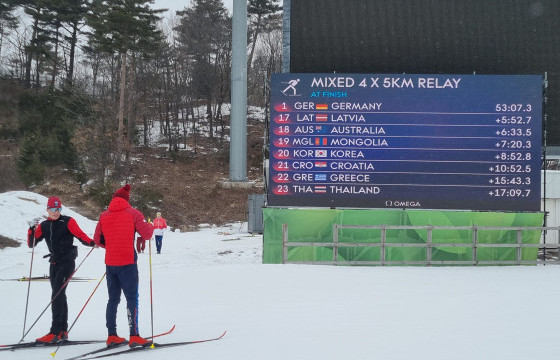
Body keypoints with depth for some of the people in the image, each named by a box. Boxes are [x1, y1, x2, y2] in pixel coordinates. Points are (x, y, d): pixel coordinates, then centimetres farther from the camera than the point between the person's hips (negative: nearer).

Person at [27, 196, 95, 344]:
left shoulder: (68, 221, -1)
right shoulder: (44, 226, 13)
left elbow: (80, 234, -12)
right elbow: (31, 244, 9)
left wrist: (91, 242, -32)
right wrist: (32, 230, -8)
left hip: (67, 262, -6)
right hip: (54, 263, 6)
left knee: (57, 295, -15)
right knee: (59, 296, 10)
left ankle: (55, 332, -19)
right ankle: (63, 331, 17)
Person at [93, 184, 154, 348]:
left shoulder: (104, 216, 7)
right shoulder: (132, 213, -4)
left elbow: (97, 239, 13)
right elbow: (147, 233, -9)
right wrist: (150, 226, 13)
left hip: (110, 263, 4)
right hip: (127, 262, -4)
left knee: (113, 299, 12)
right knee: (132, 298, -4)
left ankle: (112, 336, 10)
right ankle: (134, 336, -12)